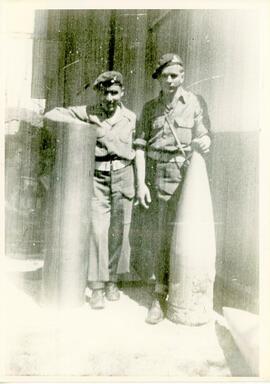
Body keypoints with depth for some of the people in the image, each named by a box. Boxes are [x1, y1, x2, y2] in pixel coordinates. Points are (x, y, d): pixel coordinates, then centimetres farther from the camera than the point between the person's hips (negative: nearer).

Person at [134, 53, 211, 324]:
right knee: (159, 234, 3)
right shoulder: (150, 107, 9)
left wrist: (204, 143, -15)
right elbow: (140, 145, 4)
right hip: (157, 176, 2)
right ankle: (160, 293, 16)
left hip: (184, 174, -1)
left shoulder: (192, 102, 5)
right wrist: (141, 182, -4)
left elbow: (202, 134, 11)